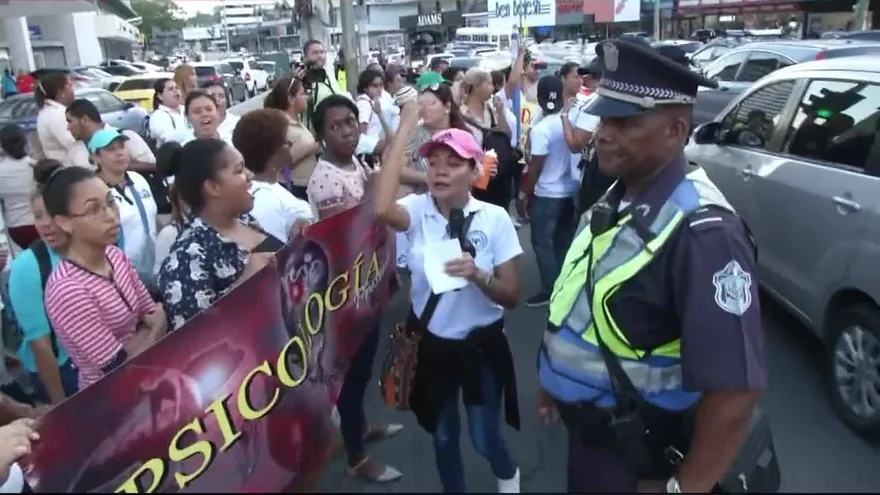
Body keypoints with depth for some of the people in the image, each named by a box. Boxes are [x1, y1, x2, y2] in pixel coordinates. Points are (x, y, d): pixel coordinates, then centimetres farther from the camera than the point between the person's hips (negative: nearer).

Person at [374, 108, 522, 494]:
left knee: (484, 438, 13)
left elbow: (512, 295, -12)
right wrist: (404, 130, -32)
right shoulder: (418, 209, -11)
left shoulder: (495, 218, -13)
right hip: (430, 342, 2)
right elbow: (381, 209, -36)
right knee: (443, 435, 19)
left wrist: (478, 275, -33)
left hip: (480, 344, -1)